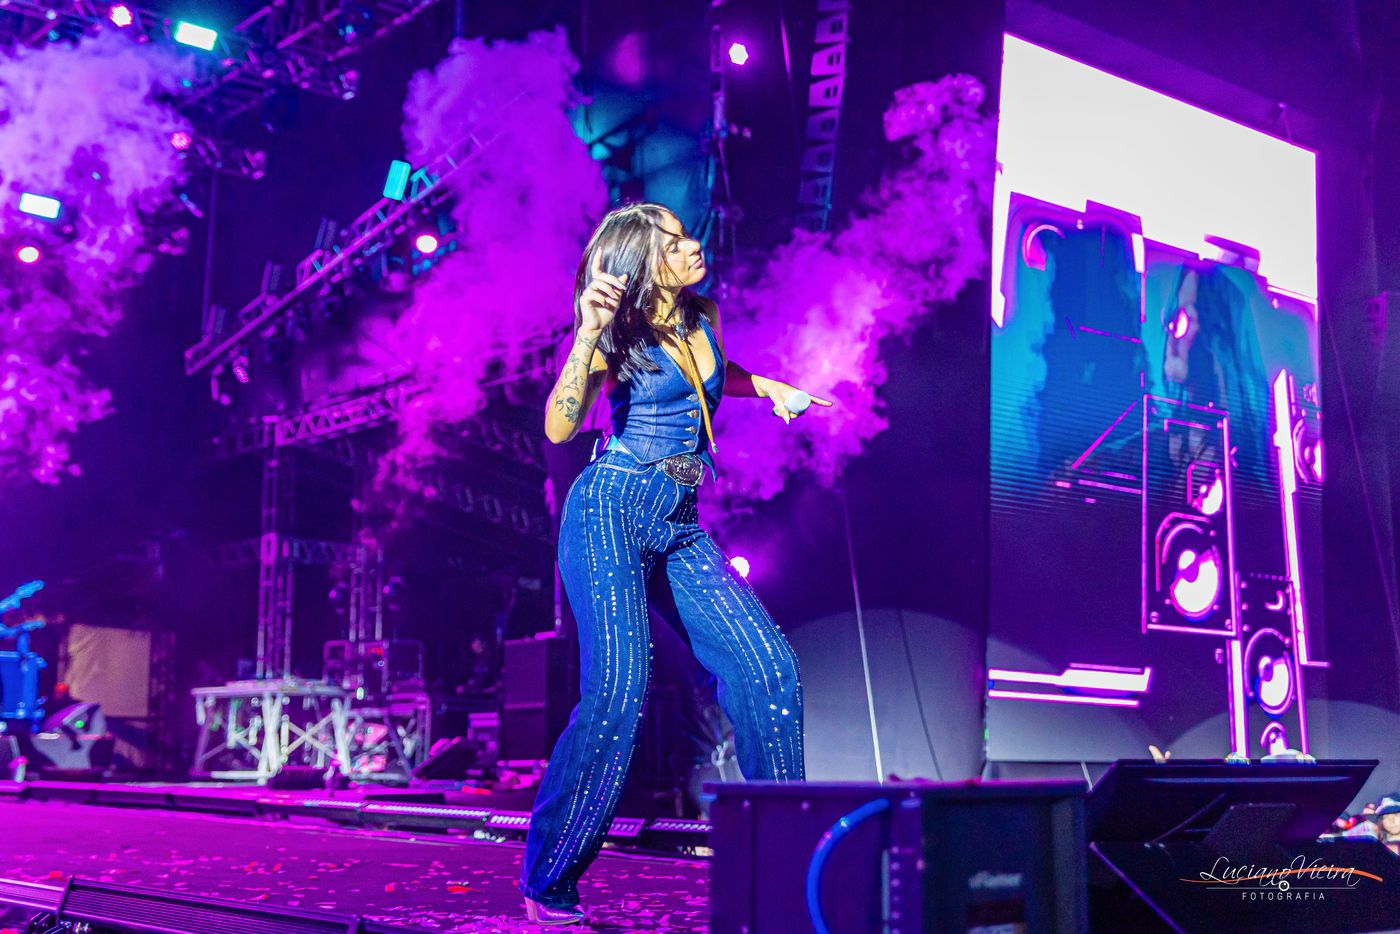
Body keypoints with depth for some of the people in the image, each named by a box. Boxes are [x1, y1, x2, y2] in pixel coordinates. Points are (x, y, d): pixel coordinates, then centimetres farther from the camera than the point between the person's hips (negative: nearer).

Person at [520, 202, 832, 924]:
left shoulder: (703, 320, 12)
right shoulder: (618, 335, -5)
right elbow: (559, 428, -19)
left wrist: (767, 387, 21)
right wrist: (591, 332, -26)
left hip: (681, 525, 6)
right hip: (612, 511, -6)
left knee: (770, 668, -5)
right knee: (617, 692, -15)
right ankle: (547, 882, 0)